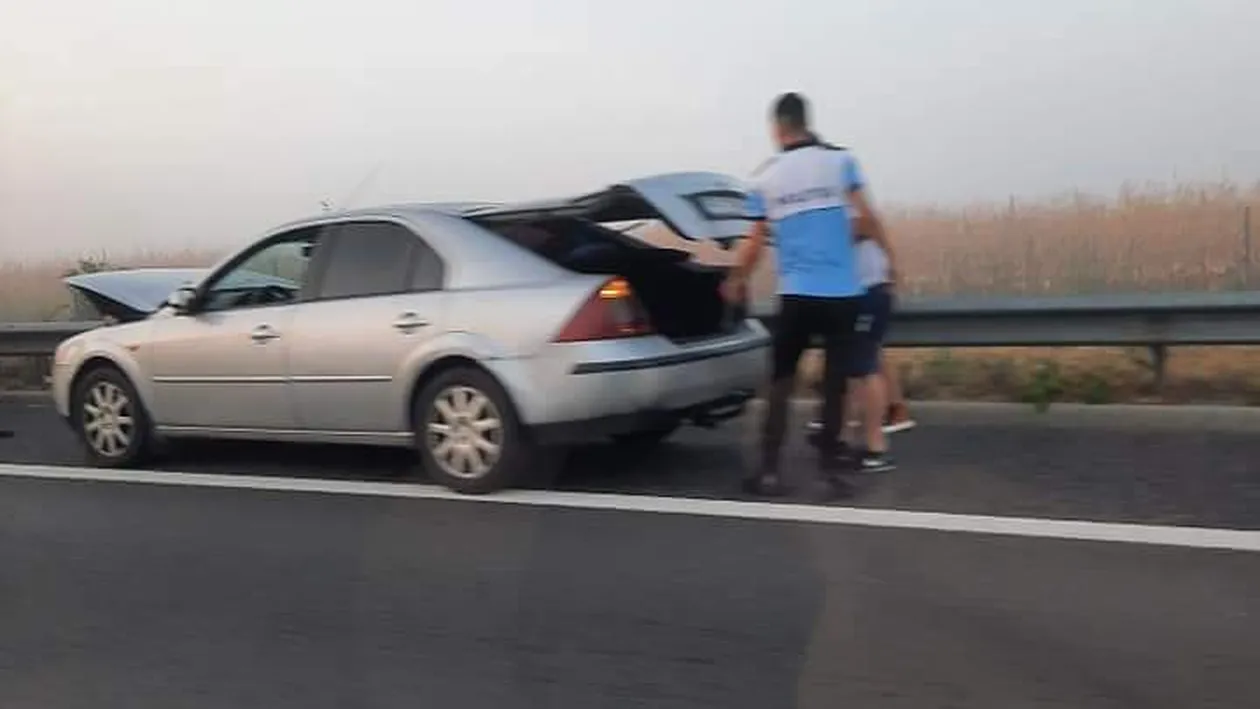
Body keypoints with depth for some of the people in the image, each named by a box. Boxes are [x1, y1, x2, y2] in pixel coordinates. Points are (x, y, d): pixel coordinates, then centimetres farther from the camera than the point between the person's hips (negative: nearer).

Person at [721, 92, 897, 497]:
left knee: (781, 381, 9)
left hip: (795, 294, 1)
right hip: (842, 292, -1)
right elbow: (865, 218, -5)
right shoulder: (840, 160, 1)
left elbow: (756, 243, 8)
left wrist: (737, 281, 24)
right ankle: (829, 466, 7)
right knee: (835, 380, 6)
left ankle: (769, 470, 7)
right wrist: (888, 255, 10)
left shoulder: (764, 177, 6)